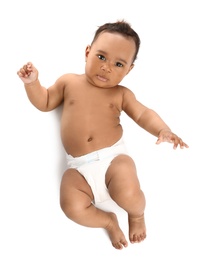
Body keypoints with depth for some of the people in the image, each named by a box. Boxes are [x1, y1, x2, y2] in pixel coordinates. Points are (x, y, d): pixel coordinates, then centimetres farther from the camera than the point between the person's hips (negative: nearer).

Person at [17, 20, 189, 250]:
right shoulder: (68, 82, 12)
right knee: (72, 207, -26)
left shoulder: (121, 94, 9)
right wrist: (32, 82, 3)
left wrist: (163, 130, -20)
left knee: (128, 193, -30)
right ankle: (108, 221, 8)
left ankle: (137, 214, 11)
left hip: (114, 157, -1)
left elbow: (144, 114, 2)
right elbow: (44, 103, 22)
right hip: (79, 167, 1)